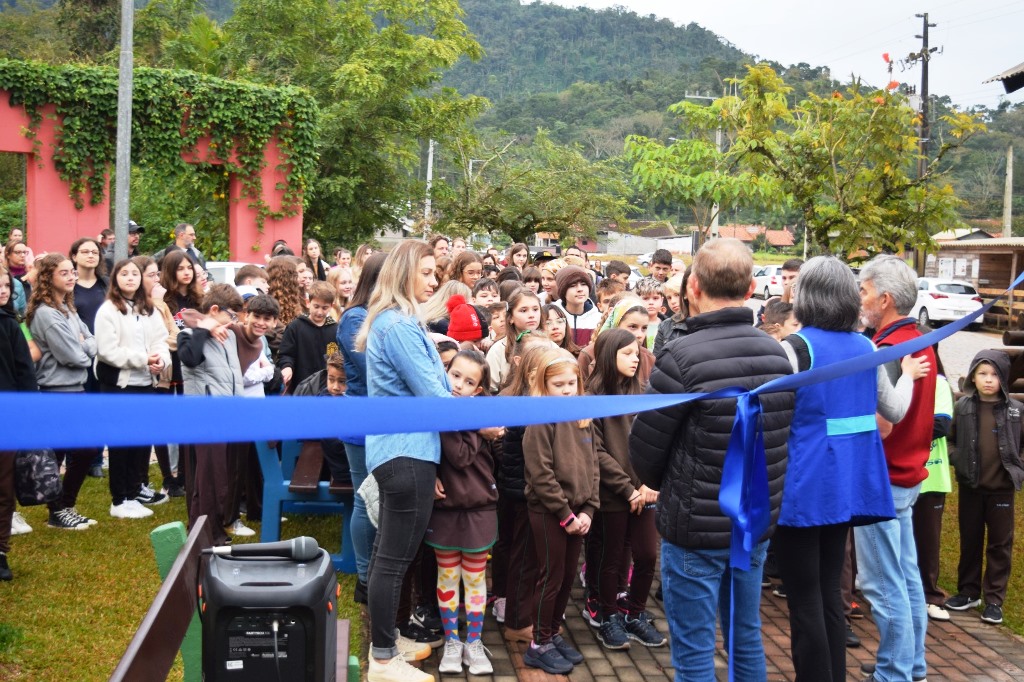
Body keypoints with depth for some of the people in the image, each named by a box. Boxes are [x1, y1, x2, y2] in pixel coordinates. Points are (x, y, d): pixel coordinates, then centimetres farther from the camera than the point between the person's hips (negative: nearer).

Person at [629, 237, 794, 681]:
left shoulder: (682, 357, -20)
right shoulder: (777, 354, -1)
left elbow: (643, 449, -11)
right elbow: (780, 438, 9)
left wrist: (664, 485, 10)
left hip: (696, 527, -6)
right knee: (747, 637, 19)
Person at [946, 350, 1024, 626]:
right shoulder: (962, 407, -3)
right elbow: (953, 439, 6)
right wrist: (959, 462, -4)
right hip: (970, 486, 1)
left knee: (1000, 544, 6)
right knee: (969, 541, 12)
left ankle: (994, 599, 15)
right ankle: (968, 592, 25)